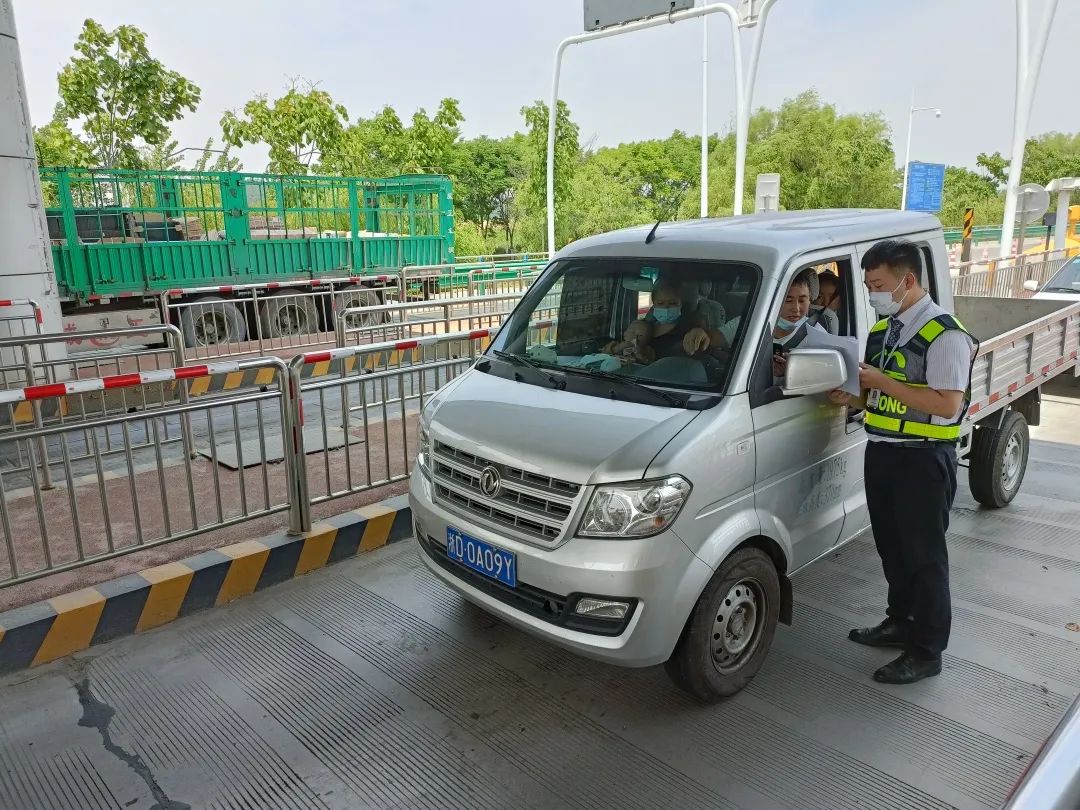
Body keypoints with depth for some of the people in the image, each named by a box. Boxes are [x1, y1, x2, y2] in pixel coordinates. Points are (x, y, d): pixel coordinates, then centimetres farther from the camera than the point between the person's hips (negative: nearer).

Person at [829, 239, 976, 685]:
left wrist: (882, 382, -22)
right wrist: (854, 399, -2)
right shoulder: (882, 328, 11)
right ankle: (900, 623, 37)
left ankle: (926, 652, 15)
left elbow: (947, 405, -22)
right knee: (891, 548, 19)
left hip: (923, 460, -8)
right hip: (881, 452, 8)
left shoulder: (944, 334, -16)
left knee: (923, 556, 2)